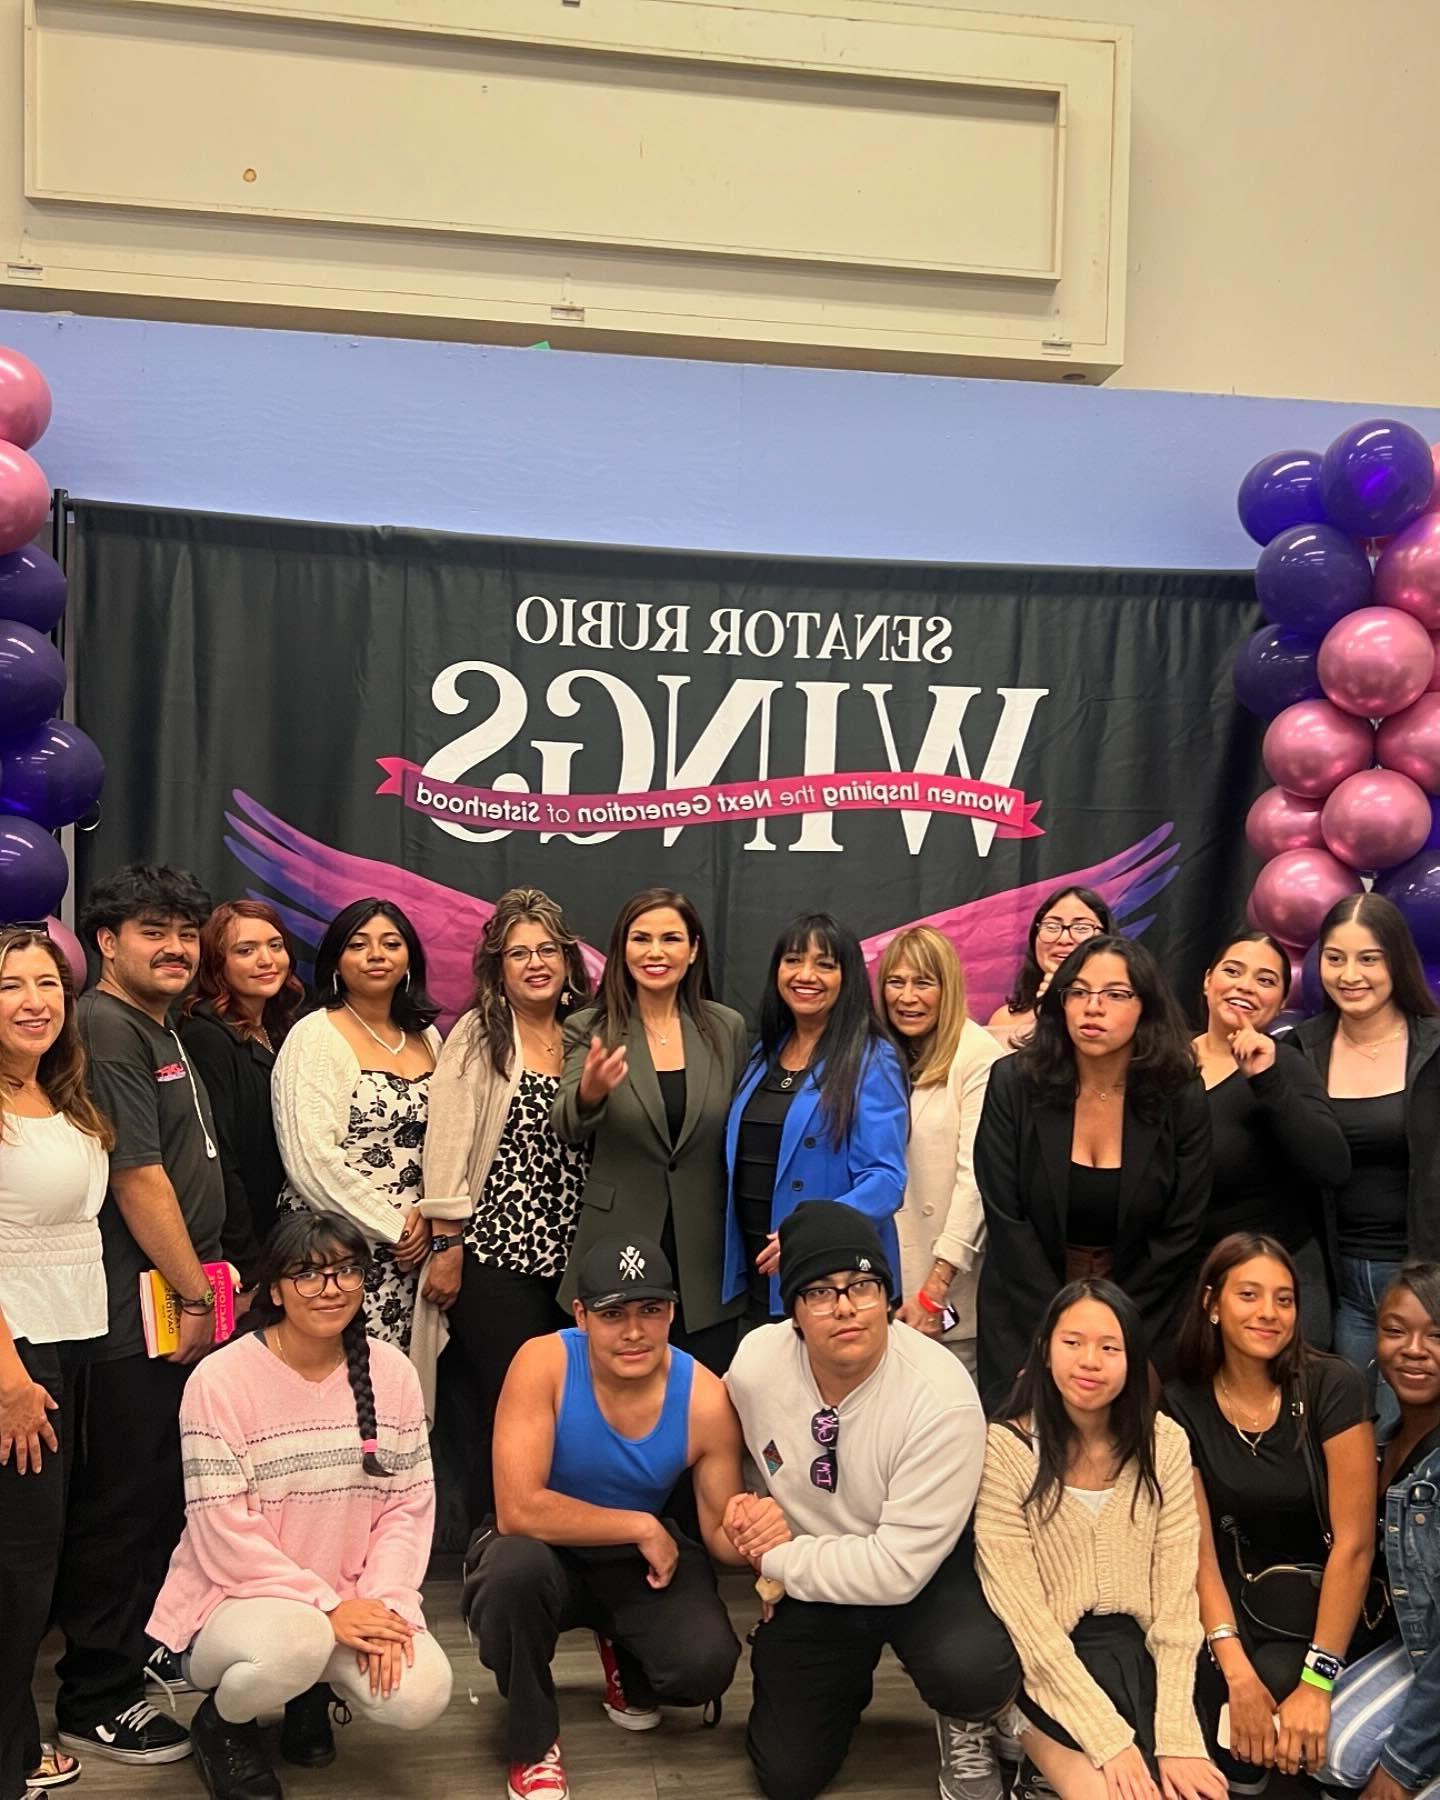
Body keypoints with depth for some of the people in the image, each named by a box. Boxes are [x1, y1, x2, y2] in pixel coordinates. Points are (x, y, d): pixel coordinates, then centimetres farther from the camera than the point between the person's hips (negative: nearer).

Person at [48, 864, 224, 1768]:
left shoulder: (163, 1029, 16)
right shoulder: (106, 1032, -15)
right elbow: (139, 1179, -18)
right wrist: (196, 1294, -13)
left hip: (176, 1301, 10)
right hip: (136, 1312, -10)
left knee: (160, 1491, 19)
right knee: (124, 1500, 0)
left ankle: (135, 1645, 34)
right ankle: (97, 1700, 12)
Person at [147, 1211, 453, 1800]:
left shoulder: (391, 1374, -1)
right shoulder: (220, 1380, -15)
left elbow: (409, 1504, 0)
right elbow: (224, 1532, -17)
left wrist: (385, 1602, -16)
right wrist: (326, 1605, -20)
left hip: (353, 1602, 4)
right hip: (236, 1597, -4)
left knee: (420, 1695, -22)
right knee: (297, 1641, -36)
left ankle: (319, 1688, 15)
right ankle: (220, 1723, 1)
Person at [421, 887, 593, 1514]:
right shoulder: (477, 1036, -3)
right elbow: (447, 1145, -8)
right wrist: (446, 1246, -11)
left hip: (571, 1254, 5)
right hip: (496, 1253, -4)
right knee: (504, 1409, 1)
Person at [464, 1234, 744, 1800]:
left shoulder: (705, 1398, -18)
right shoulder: (543, 1363, -26)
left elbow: (721, 1534, -8)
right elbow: (518, 1509, -32)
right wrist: (642, 1528, -26)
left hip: (640, 1560, 2)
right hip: (544, 1553, -2)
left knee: (707, 1664, -23)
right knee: (514, 1568, -37)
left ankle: (626, 1668, 18)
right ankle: (533, 1745, -6)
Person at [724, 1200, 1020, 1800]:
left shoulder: (942, 1397, -30)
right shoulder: (753, 1362, -17)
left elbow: (898, 1568, -29)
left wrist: (776, 1557, -21)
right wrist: (747, 1509, -11)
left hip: (929, 1572, -3)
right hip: (813, 1580, 4)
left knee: (974, 1665, -34)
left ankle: (965, 1730, 3)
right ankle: (844, 1682, 34)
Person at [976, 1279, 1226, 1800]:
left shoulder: (1164, 1443, -2)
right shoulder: (1005, 1449, -13)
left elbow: (1177, 1596, -3)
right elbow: (1023, 1612, -15)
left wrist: (1178, 1737, -12)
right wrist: (1110, 1739, -20)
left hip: (1141, 1653, 4)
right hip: (1049, 1666, -4)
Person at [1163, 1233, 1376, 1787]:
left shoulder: (1331, 1387, -15)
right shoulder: (1183, 1404, -6)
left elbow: (1354, 1543, -16)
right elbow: (1198, 1546, -9)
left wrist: (1316, 1679, -21)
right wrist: (1236, 1670, -23)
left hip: (1321, 1596, -2)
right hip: (1233, 1594, 2)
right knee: (1216, 1692, -25)